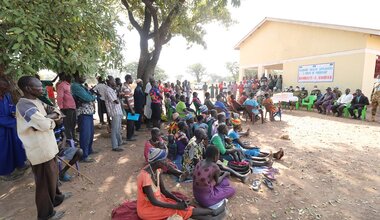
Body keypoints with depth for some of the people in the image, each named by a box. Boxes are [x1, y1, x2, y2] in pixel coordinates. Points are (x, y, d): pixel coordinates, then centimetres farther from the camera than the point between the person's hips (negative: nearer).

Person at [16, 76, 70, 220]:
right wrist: (50, 117, -8)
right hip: (40, 149, -9)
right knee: (44, 181, 6)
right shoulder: (24, 105, -22)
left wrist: (48, 116, -14)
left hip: (47, 146, 9)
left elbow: (57, 113, 7)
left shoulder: (37, 102, 7)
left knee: (52, 174, 25)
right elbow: (45, 124, -29)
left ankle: (56, 197, 46)